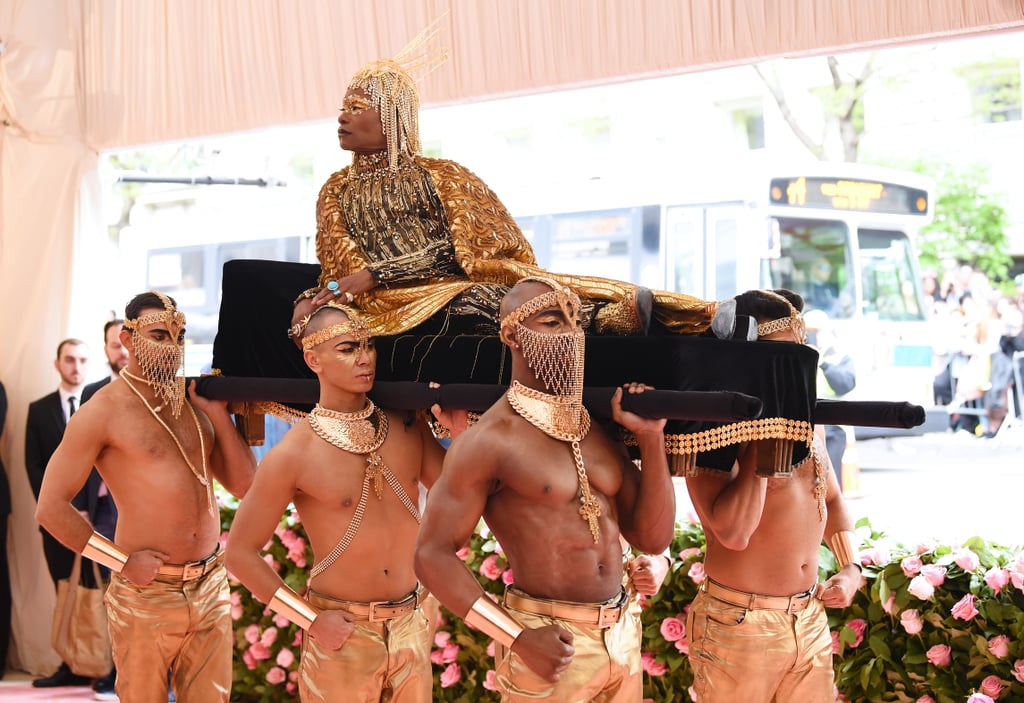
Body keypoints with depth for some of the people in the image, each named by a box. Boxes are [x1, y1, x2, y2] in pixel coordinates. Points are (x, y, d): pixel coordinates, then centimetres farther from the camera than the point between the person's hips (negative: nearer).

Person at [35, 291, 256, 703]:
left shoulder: (195, 402, 10)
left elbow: (245, 486, 8)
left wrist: (219, 414, -2)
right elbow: (51, 508, -9)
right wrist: (122, 561, -10)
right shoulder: (104, 411, -7)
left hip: (210, 589, 5)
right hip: (147, 594, -5)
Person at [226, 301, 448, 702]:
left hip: (412, 627, 4)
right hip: (342, 630, -4)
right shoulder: (293, 455, -13)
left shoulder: (408, 429, 0)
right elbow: (241, 553, -8)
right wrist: (311, 620, -8)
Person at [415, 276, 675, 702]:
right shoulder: (489, 441, -11)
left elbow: (653, 538, 7)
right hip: (550, 648, -6)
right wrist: (517, 638, -18)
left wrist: (651, 439, -3)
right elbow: (433, 555, -12)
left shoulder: (600, 428, 7)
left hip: (622, 640, 6)